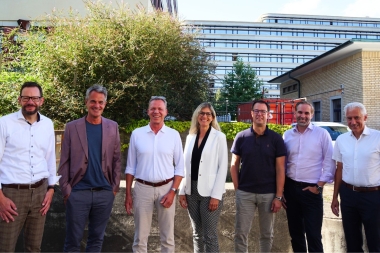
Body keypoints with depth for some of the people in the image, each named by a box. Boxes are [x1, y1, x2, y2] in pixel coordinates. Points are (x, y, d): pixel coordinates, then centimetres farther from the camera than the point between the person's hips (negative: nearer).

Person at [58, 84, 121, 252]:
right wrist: (66, 190, -3)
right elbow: (64, 162, 0)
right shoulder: (72, 127, -1)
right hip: (78, 192, -1)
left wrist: (115, 187, 2)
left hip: (105, 193, 2)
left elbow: (116, 159, 6)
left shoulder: (113, 127, 4)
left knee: (97, 238, 14)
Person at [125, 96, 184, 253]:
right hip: (142, 188, 0)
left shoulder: (174, 135, 0)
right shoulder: (137, 134, 1)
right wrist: (128, 193, 2)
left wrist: (173, 191, -8)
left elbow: (180, 167, 1)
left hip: (166, 188, 0)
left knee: (167, 237, 10)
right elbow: (130, 167, 5)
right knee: (140, 237, 9)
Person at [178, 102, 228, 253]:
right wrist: (182, 191, 5)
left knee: (210, 235, 1)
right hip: (192, 191, 5)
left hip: (210, 192, -5)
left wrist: (216, 195, -14)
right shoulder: (190, 137, 10)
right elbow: (186, 165, 11)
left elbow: (223, 167, -8)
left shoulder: (219, 137, -4)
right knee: (197, 233, 14)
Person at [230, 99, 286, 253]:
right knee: (240, 233, 6)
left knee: (267, 234, 14)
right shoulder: (241, 137, 0)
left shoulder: (276, 138, -2)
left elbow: (280, 169, -2)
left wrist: (278, 196, -6)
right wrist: (237, 189, -2)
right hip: (245, 193, 0)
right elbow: (234, 165, 4)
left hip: (268, 194, 0)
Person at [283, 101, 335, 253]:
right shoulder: (287, 135, 6)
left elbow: (329, 163, -5)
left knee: (313, 234, 2)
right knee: (295, 232, 16)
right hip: (290, 188, 4)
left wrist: (319, 186, -9)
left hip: (312, 190, -4)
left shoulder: (322, 134, -4)